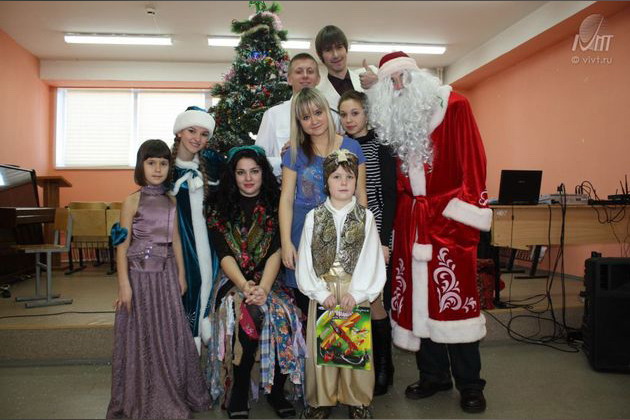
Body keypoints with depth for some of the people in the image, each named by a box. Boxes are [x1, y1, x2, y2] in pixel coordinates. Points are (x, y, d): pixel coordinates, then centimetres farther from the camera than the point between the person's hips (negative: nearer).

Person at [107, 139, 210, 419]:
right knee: (142, 335, 4)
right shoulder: (133, 201, -7)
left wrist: (181, 275, 11)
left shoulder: (170, 201, 8)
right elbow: (123, 245, -9)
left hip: (166, 273, 5)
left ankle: (172, 396, 27)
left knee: (170, 332, 10)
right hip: (140, 273, -4)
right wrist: (124, 284, -13)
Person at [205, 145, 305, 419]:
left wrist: (264, 288, -23)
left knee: (283, 316, -29)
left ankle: (276, 390, -5)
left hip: (269, 279, 1)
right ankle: (238, 396, -12)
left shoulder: (276, 207, 7)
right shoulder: (220, 211, 8)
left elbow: (276, 251, -6)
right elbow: (225, 255, -4)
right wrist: (245, 286, -23)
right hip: (234, 281, 0)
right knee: (247, 315, -32)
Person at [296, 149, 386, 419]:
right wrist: (321, 293, -10)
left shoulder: (365, 217, 3)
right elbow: (305, 261, 0)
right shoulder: (313, 217, 3)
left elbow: (371, 260, -3)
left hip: (356, 292, 0)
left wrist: (357, 293, -13)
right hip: (322, 291, 1)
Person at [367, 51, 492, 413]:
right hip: (411, 220, 5)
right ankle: (433, 375, 22)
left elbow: (472, 162, -5)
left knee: (454, 297, -3)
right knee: (418, 298, 7)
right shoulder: (392, 117, 13)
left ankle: (470, 383, 12)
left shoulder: (454, 106, 0)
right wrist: (403, 205, 4)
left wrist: (465, 213, -12)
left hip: (449, 218, -4)